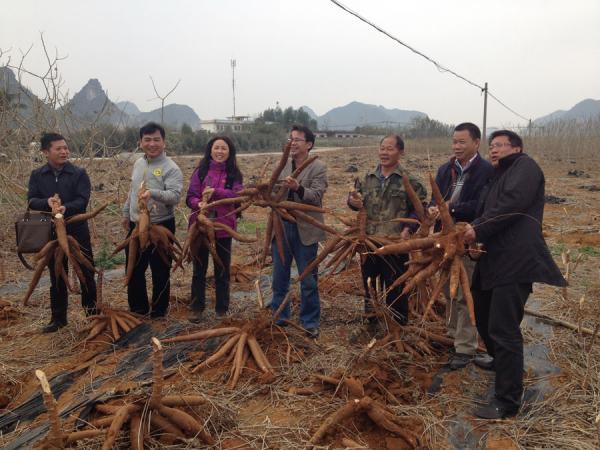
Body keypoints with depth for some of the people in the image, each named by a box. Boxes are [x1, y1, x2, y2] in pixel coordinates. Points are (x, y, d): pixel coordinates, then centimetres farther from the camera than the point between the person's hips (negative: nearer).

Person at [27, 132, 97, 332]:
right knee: (57, 277, 12)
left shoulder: (79, 173, -5)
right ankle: (58, 318, 24)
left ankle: (92, 312, 22)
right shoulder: (37, 175, 3)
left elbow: (83, 200, -14)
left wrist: (66, 208, -33)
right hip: (51, 233, 2)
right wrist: (47, 202, -25)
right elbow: (31, 200, -3)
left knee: (86, 273, 6)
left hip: (78, 230, -2)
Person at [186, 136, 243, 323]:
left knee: (222, 270, 11)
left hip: (223, 227, 0)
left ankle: (222, 309, 24)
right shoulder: (201, 171, 0)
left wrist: (215, 192, -26)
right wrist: (198, 203, -26)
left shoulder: (234, 173, 1)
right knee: (199, 269, 11)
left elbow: (238, 195, -14)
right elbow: (190, 197, -4)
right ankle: (196, 308, 25)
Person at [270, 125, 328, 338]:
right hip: (281, 228, 5)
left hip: (305, 230, -4)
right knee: (279, 278, 15)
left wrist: (298, 188, -34)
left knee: (308, 281, 6)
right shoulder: (282, 166, 9)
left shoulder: (318, 167, -5)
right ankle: (278, 318, 30)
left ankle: (310, 323, 20)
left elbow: (317, 196, -18)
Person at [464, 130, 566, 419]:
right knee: (484, 316, 22)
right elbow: (487, 212, 18)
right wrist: (474, 229, -3)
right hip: (495, 258, 10)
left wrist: (479, 230, -12)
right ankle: (500, 361, 48)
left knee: (503, 328, -11)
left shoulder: (525, 165, -2)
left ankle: (507, 401, -2)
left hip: (515, 259, -10)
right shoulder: (499, 176, 25)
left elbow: (512, 203, -18)